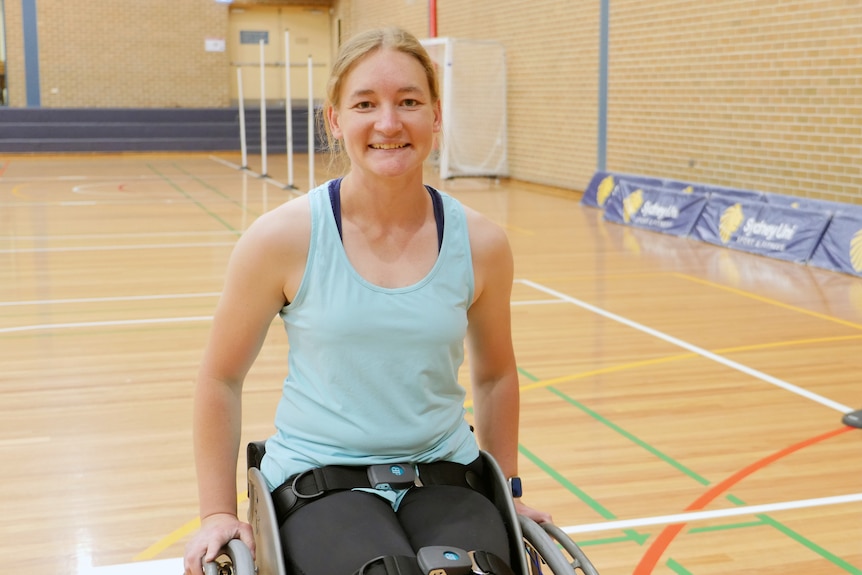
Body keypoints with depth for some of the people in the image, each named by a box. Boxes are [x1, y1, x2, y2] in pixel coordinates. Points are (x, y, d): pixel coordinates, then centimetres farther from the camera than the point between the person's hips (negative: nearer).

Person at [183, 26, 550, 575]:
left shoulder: (480, 243, -3)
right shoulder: (283, 239, -9)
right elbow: (221, 378, 3)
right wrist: (218, 514, 4)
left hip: (443, 476, 2)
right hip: (317, 477, -2)